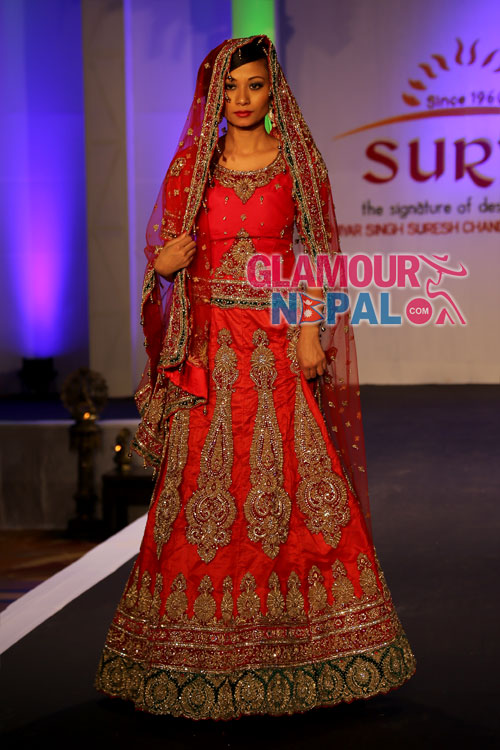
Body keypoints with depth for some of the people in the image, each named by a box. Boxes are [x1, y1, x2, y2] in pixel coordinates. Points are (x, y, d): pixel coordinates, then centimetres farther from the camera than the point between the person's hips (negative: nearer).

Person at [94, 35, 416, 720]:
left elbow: (316, 254, 5)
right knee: (206, 482, -2)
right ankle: (208, 652, 8)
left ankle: (301, 646, 8)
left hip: (279, 341, 0)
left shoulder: (296, 160, 6)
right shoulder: (192, 165, 8)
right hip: (211, 343, 1)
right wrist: (167, 260, -13)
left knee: (294, 476, -4)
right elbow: (164, 256, 11)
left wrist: (310, 329, -6)